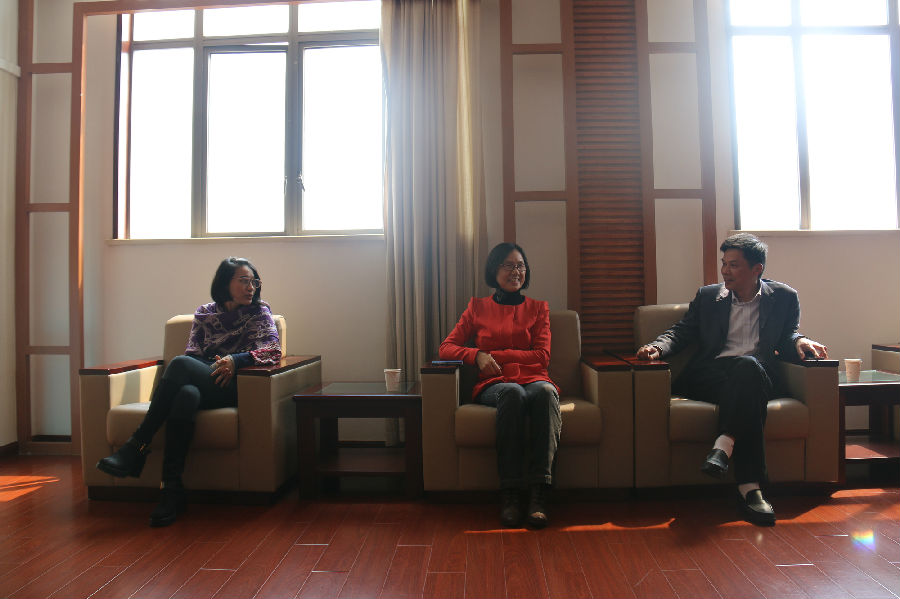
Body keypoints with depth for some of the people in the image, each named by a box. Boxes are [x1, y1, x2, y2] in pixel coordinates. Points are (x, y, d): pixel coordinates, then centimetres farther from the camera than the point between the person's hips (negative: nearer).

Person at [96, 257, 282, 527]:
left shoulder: (260, 312, 12)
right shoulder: (204, 313, 20)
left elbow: (274, 350, -1)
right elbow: (192, 353, 13)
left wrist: (236, 360, -16)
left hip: (233, 388, -3)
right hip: (199, 385, 3)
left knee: (180, 364, -30)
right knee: (185, 395, -36)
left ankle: (137, 446, -26)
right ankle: (172, 490, -35)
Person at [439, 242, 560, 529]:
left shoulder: (538, 308, 20)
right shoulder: (478, 307, 19)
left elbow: (542, 355, 8)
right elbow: (447, 347, 12)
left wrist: (498, 355, -2)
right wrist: (478, 355, -8)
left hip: (533, 379, 1)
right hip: (493, 384, -1)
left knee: (545, 391, -37)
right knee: (512, 393, -38)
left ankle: (539, 491, -40)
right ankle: (509, 492, -36)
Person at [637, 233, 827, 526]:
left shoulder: (784, 297, 16)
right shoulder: (708, 296, 18)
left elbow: (786, 339, 17)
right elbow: (681, 332, 15)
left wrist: (799, 341, -8)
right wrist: (657, 347, -6)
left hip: (758, 374, 0)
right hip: (709, 376, 0)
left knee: (748, 367, -38)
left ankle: (724, 446, -45)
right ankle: (750, 486, -40)